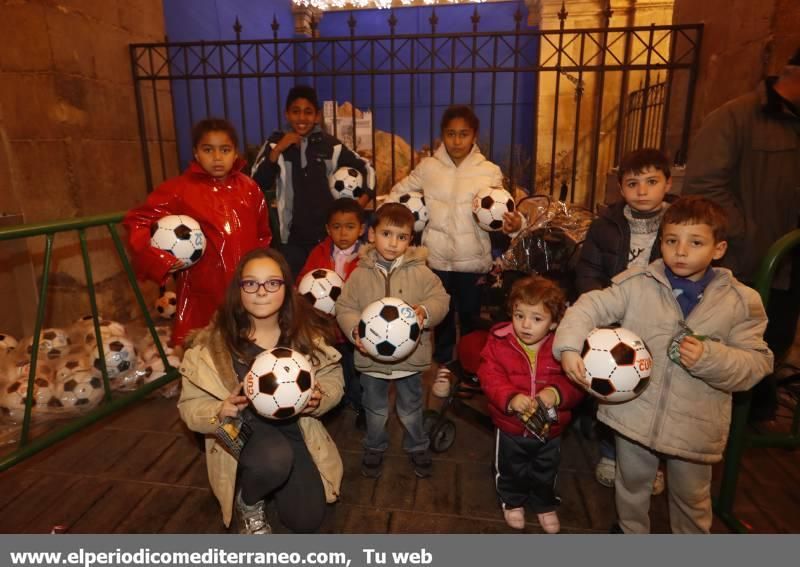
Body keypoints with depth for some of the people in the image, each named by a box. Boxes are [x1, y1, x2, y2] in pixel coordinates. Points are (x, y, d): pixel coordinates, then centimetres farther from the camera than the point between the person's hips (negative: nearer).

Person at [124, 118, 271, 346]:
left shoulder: (249, 188, 7)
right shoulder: (179, 189, -5)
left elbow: (262, 233, 19)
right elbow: (137, 222, -2)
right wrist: (158, 259, -15)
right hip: (203, 294, -3)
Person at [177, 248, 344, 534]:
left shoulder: (308, 330, -11)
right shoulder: (213, 342, -17)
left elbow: (332, 378, -1)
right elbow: (190, 405, -10)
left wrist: (319, 398, -24)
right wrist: (220, 412, -32)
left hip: (295, 429, 3)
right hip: (243, 430, -2)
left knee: (306, 521, 0)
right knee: (274, 459, -36)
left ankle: (278, 483, 33)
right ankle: (248, 503, 2)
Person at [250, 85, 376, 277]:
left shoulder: (330, 145, -1)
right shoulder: (275, 143, 1)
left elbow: (366, 168, 8)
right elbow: (258, 184, -7)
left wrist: (361, 202, -4)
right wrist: (277, 150, -15)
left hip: (327, 234, 0)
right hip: (292, 237, 0)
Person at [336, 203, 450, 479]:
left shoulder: (420, 272, -9)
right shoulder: (360, 274, -8)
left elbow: (440, 298, -8)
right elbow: (345, 308, -5)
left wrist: (426, 311, -28)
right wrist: (355, 330, -22)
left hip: (410, 355, 0)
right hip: (371, 356, 1)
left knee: (411, 408, 20)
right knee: (375, 409, 22)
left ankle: (417, 447, 46)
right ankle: (374, 448, 47)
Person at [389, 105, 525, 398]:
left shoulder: (490, 171, -3)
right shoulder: (428, 167, 0)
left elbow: (499, 213, -5)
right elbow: (399, 193, 11)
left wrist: (514, 223, -25)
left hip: (473, 258, 0)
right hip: (436, 256, 1)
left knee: (470, 314, 14)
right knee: (442, 313, 14)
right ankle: (444, 365, 34)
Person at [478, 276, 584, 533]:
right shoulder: (499, 343, -18)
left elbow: (576, 383, -14)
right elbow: (490, 379, -21)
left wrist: (557, 393, -34)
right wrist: (510, 398, -38)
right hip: (510, 427, -1)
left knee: (546, 472, 26)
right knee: (510, 470, 23)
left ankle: (545, 505, 55)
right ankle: (512, 502, 53)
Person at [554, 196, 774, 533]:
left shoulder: (740, 302, -7)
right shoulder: (637, 284, -10)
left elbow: (757, 364, -7)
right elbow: (589, 308, -10)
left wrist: (710, 358, -26)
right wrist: (569, 347, -26)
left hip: (695, 424, 0)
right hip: (635, 413, 0)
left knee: (691, 496, 23)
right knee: (631, 482, 24)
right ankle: (630, 531, 52)